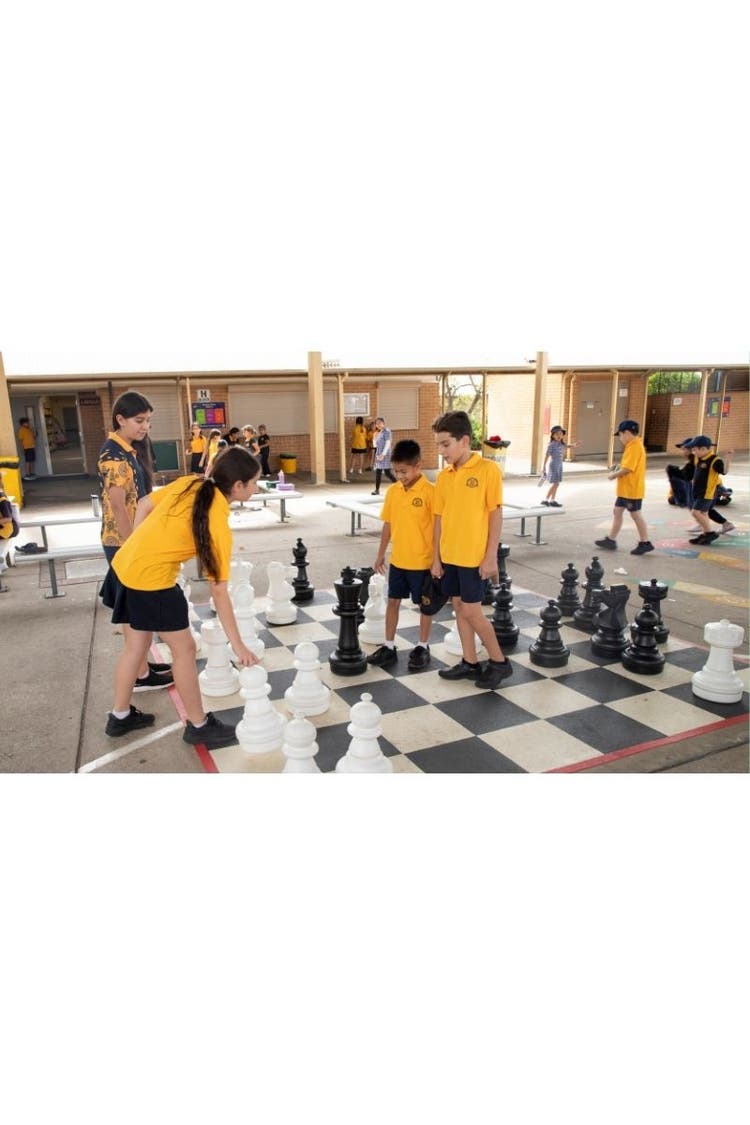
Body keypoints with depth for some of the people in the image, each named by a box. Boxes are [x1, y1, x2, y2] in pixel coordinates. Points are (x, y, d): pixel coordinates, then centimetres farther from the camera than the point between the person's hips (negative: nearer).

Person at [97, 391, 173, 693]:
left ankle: (141, 664, 26)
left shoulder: (128, 451, 12)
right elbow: (118, 507, -21)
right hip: (124, 543, -9)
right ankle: (140, 674, 9)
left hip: (136, 539, 9)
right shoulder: (114, 455, -18)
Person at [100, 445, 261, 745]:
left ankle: (120, 716, 38)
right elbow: (219, 591, -15)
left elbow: (144, 505, 10)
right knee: (184, 650, 7)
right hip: (152, 580, -8)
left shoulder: (189, 484, 1)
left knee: (135, 647, 22)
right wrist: (237, 644, -10)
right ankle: (199, 727, 20)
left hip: (124, 566, 8)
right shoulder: (219, 525, -17)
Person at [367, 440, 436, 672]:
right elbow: (388, 525, 9)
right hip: (397, 560, 5)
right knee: (393, 601, 11)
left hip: (422, 562, -5)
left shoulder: (430, 491, -14)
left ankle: (423, 648, 24)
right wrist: (380, 554, 12)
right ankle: (389, 646, 23)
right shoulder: (392, 492, 2)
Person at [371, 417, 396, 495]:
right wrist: (375, 437, 9)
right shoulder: (379, 433, 16)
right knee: (378, 472, 6)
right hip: (379, 454, 8)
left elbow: (388, 443, -17)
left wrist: (383, 454, -21)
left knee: (387, 472, -9)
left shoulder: (386, 431, -9)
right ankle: (377, 490, 10)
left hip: (385, 454, -8)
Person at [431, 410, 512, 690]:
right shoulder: (444, 476, 6)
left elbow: (496, 514, -10)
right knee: (459, 607, 12)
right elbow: (439, 518, 9)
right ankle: (470, 663, 25)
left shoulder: (488, 469, -11)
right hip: (449, 555, 6)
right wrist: (436, 557, 8)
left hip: (475, 556, -6)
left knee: (471, 611, -2)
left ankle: (499, 662, 16)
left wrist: (491, 556, -13)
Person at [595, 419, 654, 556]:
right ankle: (611, 540, 20)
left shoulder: (634, 447, -19)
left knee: (635, 515, -1)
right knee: (617, 511, 13)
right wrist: (616, 473, 6)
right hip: (625, 489, 10)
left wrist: (613, 475, -11)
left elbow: (627, 469, -25)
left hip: (632, 489, -10)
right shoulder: (633, 445, 13)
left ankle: (645, 543, 8)